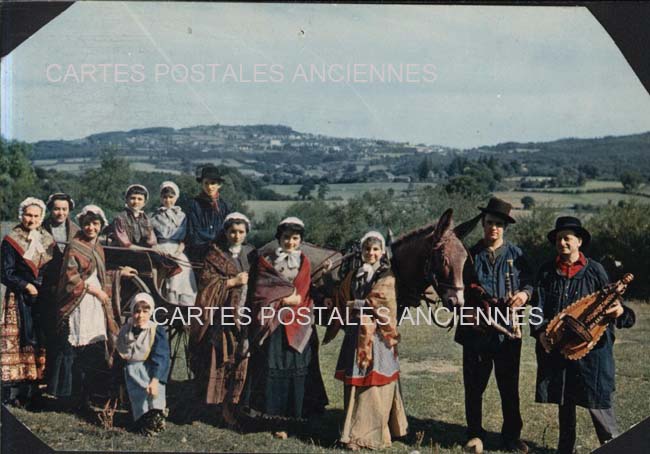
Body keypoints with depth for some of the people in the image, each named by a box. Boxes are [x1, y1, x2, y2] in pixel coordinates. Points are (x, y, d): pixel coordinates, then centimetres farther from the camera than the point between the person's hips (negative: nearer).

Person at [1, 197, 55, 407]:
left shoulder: (48, 240, 11)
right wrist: (26, 286, -14)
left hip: (41, 299, 5)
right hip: (19, 300, -5)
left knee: (38, 344, 5)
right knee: (17, 344, -6)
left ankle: (32, 393, 11)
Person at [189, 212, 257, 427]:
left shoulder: (251, 254, 15)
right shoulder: (215, 254, 4)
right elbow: (207, 280, -5)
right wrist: (232, 282, -10)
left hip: (244, 315, 3)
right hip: (222, 316, -3)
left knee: (240, 360, -2)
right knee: (221, 359, -7)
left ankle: (232, 405, 4)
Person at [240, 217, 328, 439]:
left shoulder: (304, 262, 13)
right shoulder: (266, 260, 9)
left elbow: (302, 296, 3)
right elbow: (261, 292, -1)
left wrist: (279, 299, -10)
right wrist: (289, 296, -7)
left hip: (296, 326, 1)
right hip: (271, 323, -1)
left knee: (294, 368, -4)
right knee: (271, 368, -6)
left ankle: (288, 419, -1)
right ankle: (273, 418, -1)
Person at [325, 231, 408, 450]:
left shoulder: (387, 277, 0)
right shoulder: (353, 276, 14)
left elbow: (381, 302, -13)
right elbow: (341, 301, 17)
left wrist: (357, 304, -7)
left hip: (377, 335, -4)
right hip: (356, 335, 5)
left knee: (374, 384, -3)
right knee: (354, 383, 5)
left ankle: (370, 434, 3)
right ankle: (355, 432, 14)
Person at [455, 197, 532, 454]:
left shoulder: (515, 255, 5)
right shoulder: (470, 255, 5)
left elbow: (529, 283, 5)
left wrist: (524, 293, -16)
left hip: (507, 332, 0)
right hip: (476, 332, 0)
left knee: (510, 389, 7)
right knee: (474, 387, 8)